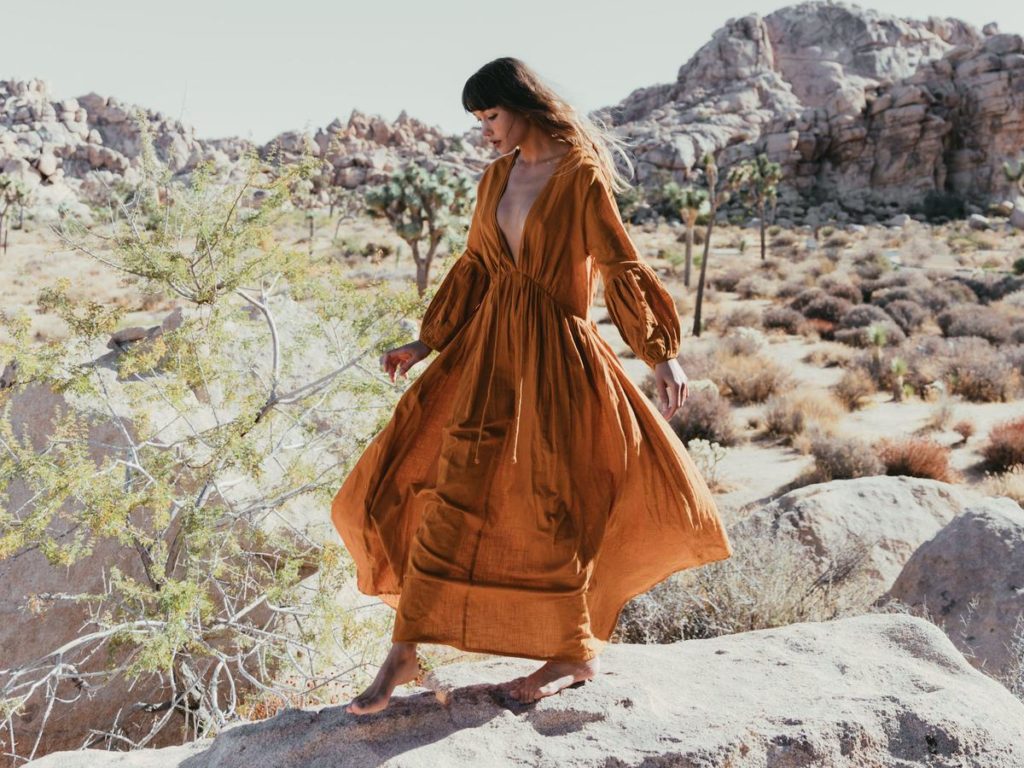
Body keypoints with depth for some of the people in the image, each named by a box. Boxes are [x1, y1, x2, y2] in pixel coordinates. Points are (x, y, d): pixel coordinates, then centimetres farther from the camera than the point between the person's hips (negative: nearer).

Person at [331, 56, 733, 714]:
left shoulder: (582, 177, -9)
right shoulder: (496, 179, 11)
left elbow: (623, 268, -11)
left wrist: (661, 353, -18)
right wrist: (427, 343, 16)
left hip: (556, 352, -6)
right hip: (488, 347, 6)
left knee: (547, 501, 0)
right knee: (448, 486, 2)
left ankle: (575, 653, 21)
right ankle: (405, 653, 10)